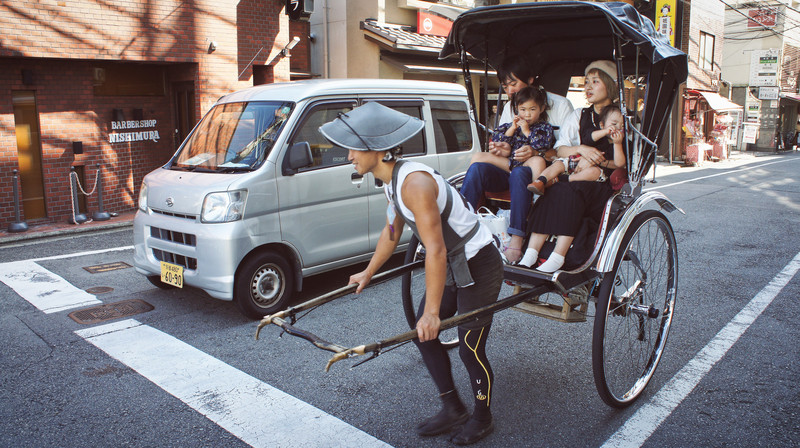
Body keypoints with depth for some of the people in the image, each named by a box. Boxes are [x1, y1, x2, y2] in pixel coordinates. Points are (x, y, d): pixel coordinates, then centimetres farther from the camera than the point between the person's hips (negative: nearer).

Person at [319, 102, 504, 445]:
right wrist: (368, 273, 25)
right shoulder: (391, 181, 1)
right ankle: (452, 409, 28)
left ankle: (482, 419, 27)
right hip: (452, 268, 9)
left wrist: (432, 311, -30)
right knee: (424, 336, 11)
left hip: (478, 268, -9)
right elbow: (391, 232, 16)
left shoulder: (414, 182, -29)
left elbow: (436, 251, -32)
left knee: (470, 349, 2)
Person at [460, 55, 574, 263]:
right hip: (511, 170, 5)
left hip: (543, 173, -5)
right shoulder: (509, 107, 20)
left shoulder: (560, 105, 2)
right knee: (477, 168, -25)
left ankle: (516, 238, -40)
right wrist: (506, 150, -6)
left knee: (519, 173, -39)